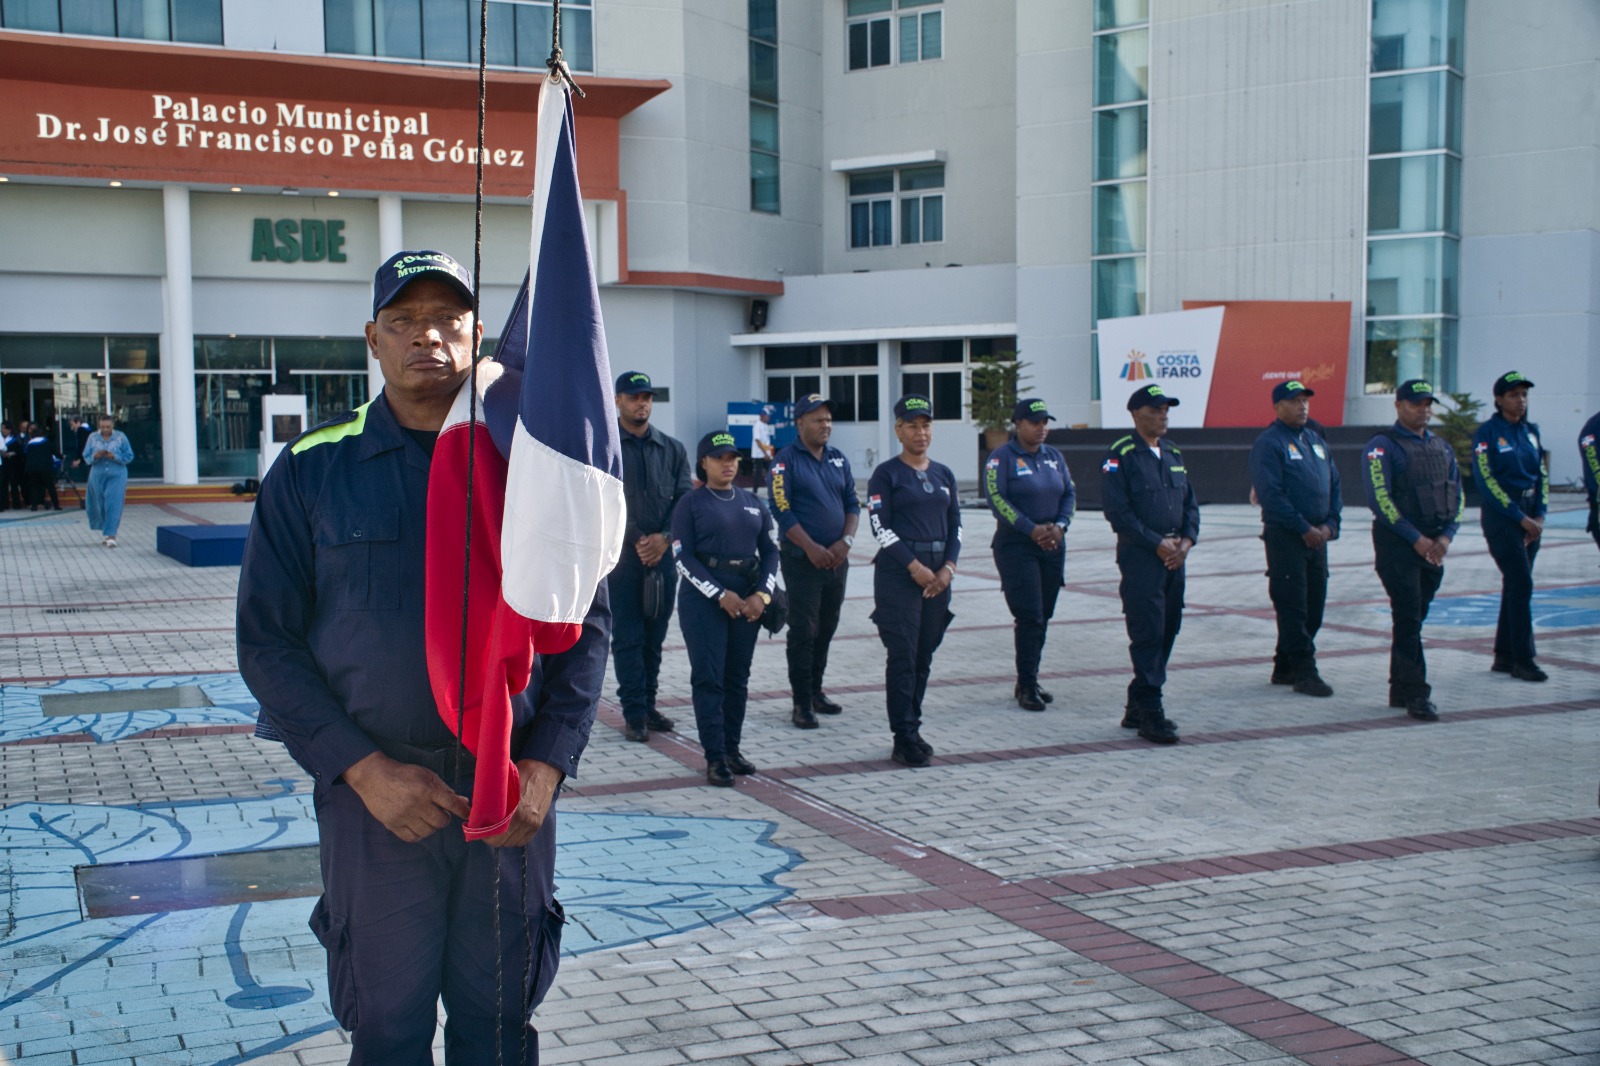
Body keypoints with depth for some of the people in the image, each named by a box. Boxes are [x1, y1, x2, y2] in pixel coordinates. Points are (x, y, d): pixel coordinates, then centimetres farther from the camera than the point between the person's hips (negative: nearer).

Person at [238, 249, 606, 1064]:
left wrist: (546, 766, -7)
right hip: (374, 797, -1)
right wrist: (365, 769, -12)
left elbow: (585, 623, 5)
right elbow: (267, 640, -1)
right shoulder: (311, 469, 0)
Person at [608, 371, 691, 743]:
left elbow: (685, 499, 8)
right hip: (620, 554, -3)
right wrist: (635, 541, -10)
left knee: (655, 635, 9)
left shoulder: (672, 449, 11)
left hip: (661, 554, 4)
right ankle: (634, 713, 2)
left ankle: (648, 705, 19)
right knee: (627, 636, -3)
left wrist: (664, 537, -8)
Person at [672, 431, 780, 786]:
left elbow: (770, 551, 12)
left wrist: (762, 594, -4)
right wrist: (720, 595, -14)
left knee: (738, 677, 9)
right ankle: (715, 757, -2)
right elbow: (682, 557, -7)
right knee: (708, 678, -5)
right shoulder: (691, 504, -1)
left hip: (748, 600, 5)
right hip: (704, 600, -4)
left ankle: (732, 748, 18)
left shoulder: (752, 503, 13)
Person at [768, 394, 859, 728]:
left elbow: (852, 503, 12)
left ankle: (816, 691, 24)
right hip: (801, 560, -6)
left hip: (836, 559, 6)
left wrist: (846, 541, -5)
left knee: (827, 628, 12)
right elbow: (781, 509, -13)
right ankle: (802, 703, 0)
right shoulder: (786, 460, -6)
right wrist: (812, 548, -17)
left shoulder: (838, 459, 12)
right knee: (803, 631, -5)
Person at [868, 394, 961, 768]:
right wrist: (915, 567, -14)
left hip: (938, 575, 6)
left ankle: (912, 728, 18)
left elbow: (955, 525, 12)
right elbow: (881, 528, -9)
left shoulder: (943, 474, 13)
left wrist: (948, 567, -3)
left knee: (924, 656, 9)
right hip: (898, 574, -5)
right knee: (903, 657, -5)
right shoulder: (886, 474, -3)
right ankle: (904, 739, -2)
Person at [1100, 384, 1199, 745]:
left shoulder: (1173, 453, 16)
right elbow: (1117, 510, -14)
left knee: (1168, 630, 9)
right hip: (1140, 555, -7)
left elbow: (1190, 502, 17)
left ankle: (1138, 707, 18)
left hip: (1174, 554, 8)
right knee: (1148, 632, -9)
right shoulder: (1121, 455, -7)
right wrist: (1157, 543, -15)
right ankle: (1150, 712, -4)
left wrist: (1186, 540, -1)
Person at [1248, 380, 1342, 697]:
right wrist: (1303, 528, -15)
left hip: (1317, 536, 8)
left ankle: (1285, 667, 19)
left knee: (1314, 604, 9)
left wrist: (1330, 524, 1)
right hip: (1285, 536, -8)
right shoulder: (1269, 443, -8)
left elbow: (1334, 484, 17)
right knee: (1293, 606, -6)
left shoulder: (1316, 441, 16)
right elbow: (1270, 494, -15)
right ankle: (1303, 671, -3)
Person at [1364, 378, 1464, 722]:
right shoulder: (1382, 446, -7)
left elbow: (1457, 495, 13)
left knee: (1414, 618, 11)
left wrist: (1446, 536, -3)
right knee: (1409, 619, -9)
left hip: (1434, 547, 6)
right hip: (1397, 545, -6)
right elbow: (1379, 498, -15)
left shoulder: (1441, 447, 14)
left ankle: (1400, 690, 17)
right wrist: (1416, 538, -17)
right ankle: (1416, 694, -7)